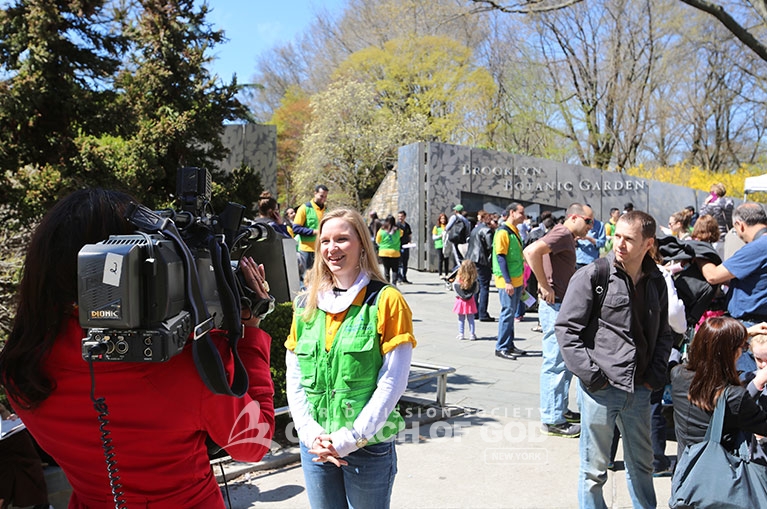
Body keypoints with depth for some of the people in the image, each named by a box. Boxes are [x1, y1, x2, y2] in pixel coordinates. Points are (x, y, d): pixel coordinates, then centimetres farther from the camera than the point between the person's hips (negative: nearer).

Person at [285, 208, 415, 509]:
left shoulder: (385, 301, -8)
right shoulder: (306, 304, 5)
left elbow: (392, 383, -11)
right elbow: (294, 378, 6)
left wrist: (350, 438, -14)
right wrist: (310, 433, -6)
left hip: (369, 447, -4)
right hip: (315, 446, 4)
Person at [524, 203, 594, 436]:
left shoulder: (569, 239, 17)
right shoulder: (562, 234, -14)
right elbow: (531, 251, -31)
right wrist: (544, 286, -25)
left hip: (564, 306, 11)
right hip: (555, 306, -11)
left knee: (566, 362, 17)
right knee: (556, 364, -5)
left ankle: (560, 410, 29)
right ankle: (552, 420, 2)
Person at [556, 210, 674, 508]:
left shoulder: (656, 282, 7)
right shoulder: (592, 276, -9)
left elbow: (663, 334, 17)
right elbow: (567, 328, -10)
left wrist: (656, 375, 5)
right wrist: (590, 375, -13)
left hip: (639, 390, 5)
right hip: (600, 389, -4)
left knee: (642, 464, 21)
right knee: (594, 470, 7)